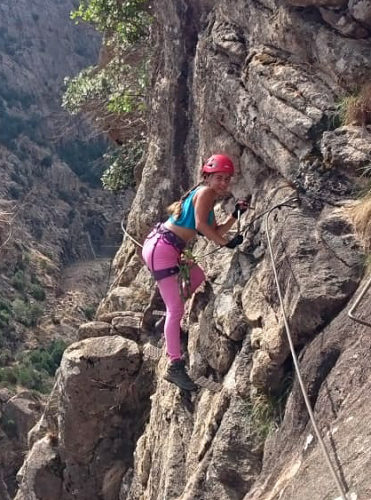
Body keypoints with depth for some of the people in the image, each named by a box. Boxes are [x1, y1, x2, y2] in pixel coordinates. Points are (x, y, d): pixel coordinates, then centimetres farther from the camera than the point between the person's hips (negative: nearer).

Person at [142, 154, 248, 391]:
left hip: (171, 250, 10)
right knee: (176, 310, -10)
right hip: (162, 249, -10)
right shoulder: (205, 192, -9)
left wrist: (235, 215, 9)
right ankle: (175, 366, -8)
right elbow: (200, 225, -20)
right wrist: (227, 243, -13)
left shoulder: (208, 197, 19)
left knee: (198, 277, 28)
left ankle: (171, 323, 32)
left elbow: (215, 231, 17)